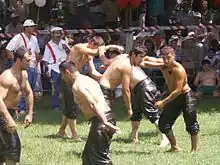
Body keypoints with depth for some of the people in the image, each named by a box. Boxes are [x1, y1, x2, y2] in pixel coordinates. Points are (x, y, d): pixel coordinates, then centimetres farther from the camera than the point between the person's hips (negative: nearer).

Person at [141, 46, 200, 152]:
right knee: (163, 123, 4)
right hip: (174, 97, 7)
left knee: (191, 125, -9)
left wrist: (164, 102, -29)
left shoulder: (179, 69, -27)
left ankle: (194, 150, 0)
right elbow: (145, 60, 2)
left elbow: (178, 90, -29)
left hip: (186, 96, -7)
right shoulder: (161, 64, -7)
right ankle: (174, 147, 14)